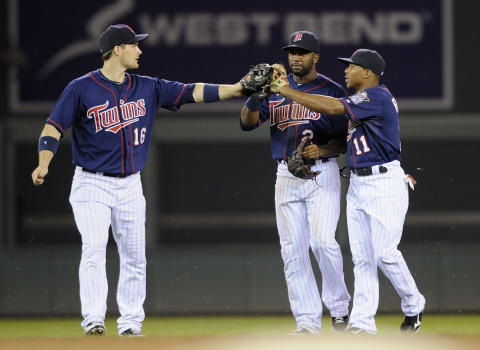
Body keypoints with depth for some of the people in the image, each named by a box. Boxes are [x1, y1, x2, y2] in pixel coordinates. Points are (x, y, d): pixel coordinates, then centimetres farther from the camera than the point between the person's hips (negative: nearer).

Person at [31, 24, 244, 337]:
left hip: (130, 186, 5)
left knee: (135, 257, 4)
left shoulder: (147, 88, 5)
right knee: (94, 249, -17)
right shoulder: (82, 88, -7)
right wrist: (44, 165, -24)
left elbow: (191, 92, 2)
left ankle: (131, 323, 11)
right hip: (92, 184, -5)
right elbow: (54, 127, -8)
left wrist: (236, 89, -7)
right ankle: (93, 320, -19)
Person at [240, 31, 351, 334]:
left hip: (322, 173, -4)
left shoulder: (333, 91, 0)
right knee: (293, 250, 1)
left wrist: (321, 150, -20)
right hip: (287, 177, 4)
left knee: (323, 241, -17)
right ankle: (308, 321, 5)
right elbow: (248, 122, -1)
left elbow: (343, 142, -1)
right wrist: (254, 95, -20)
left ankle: (339, 306, 3)